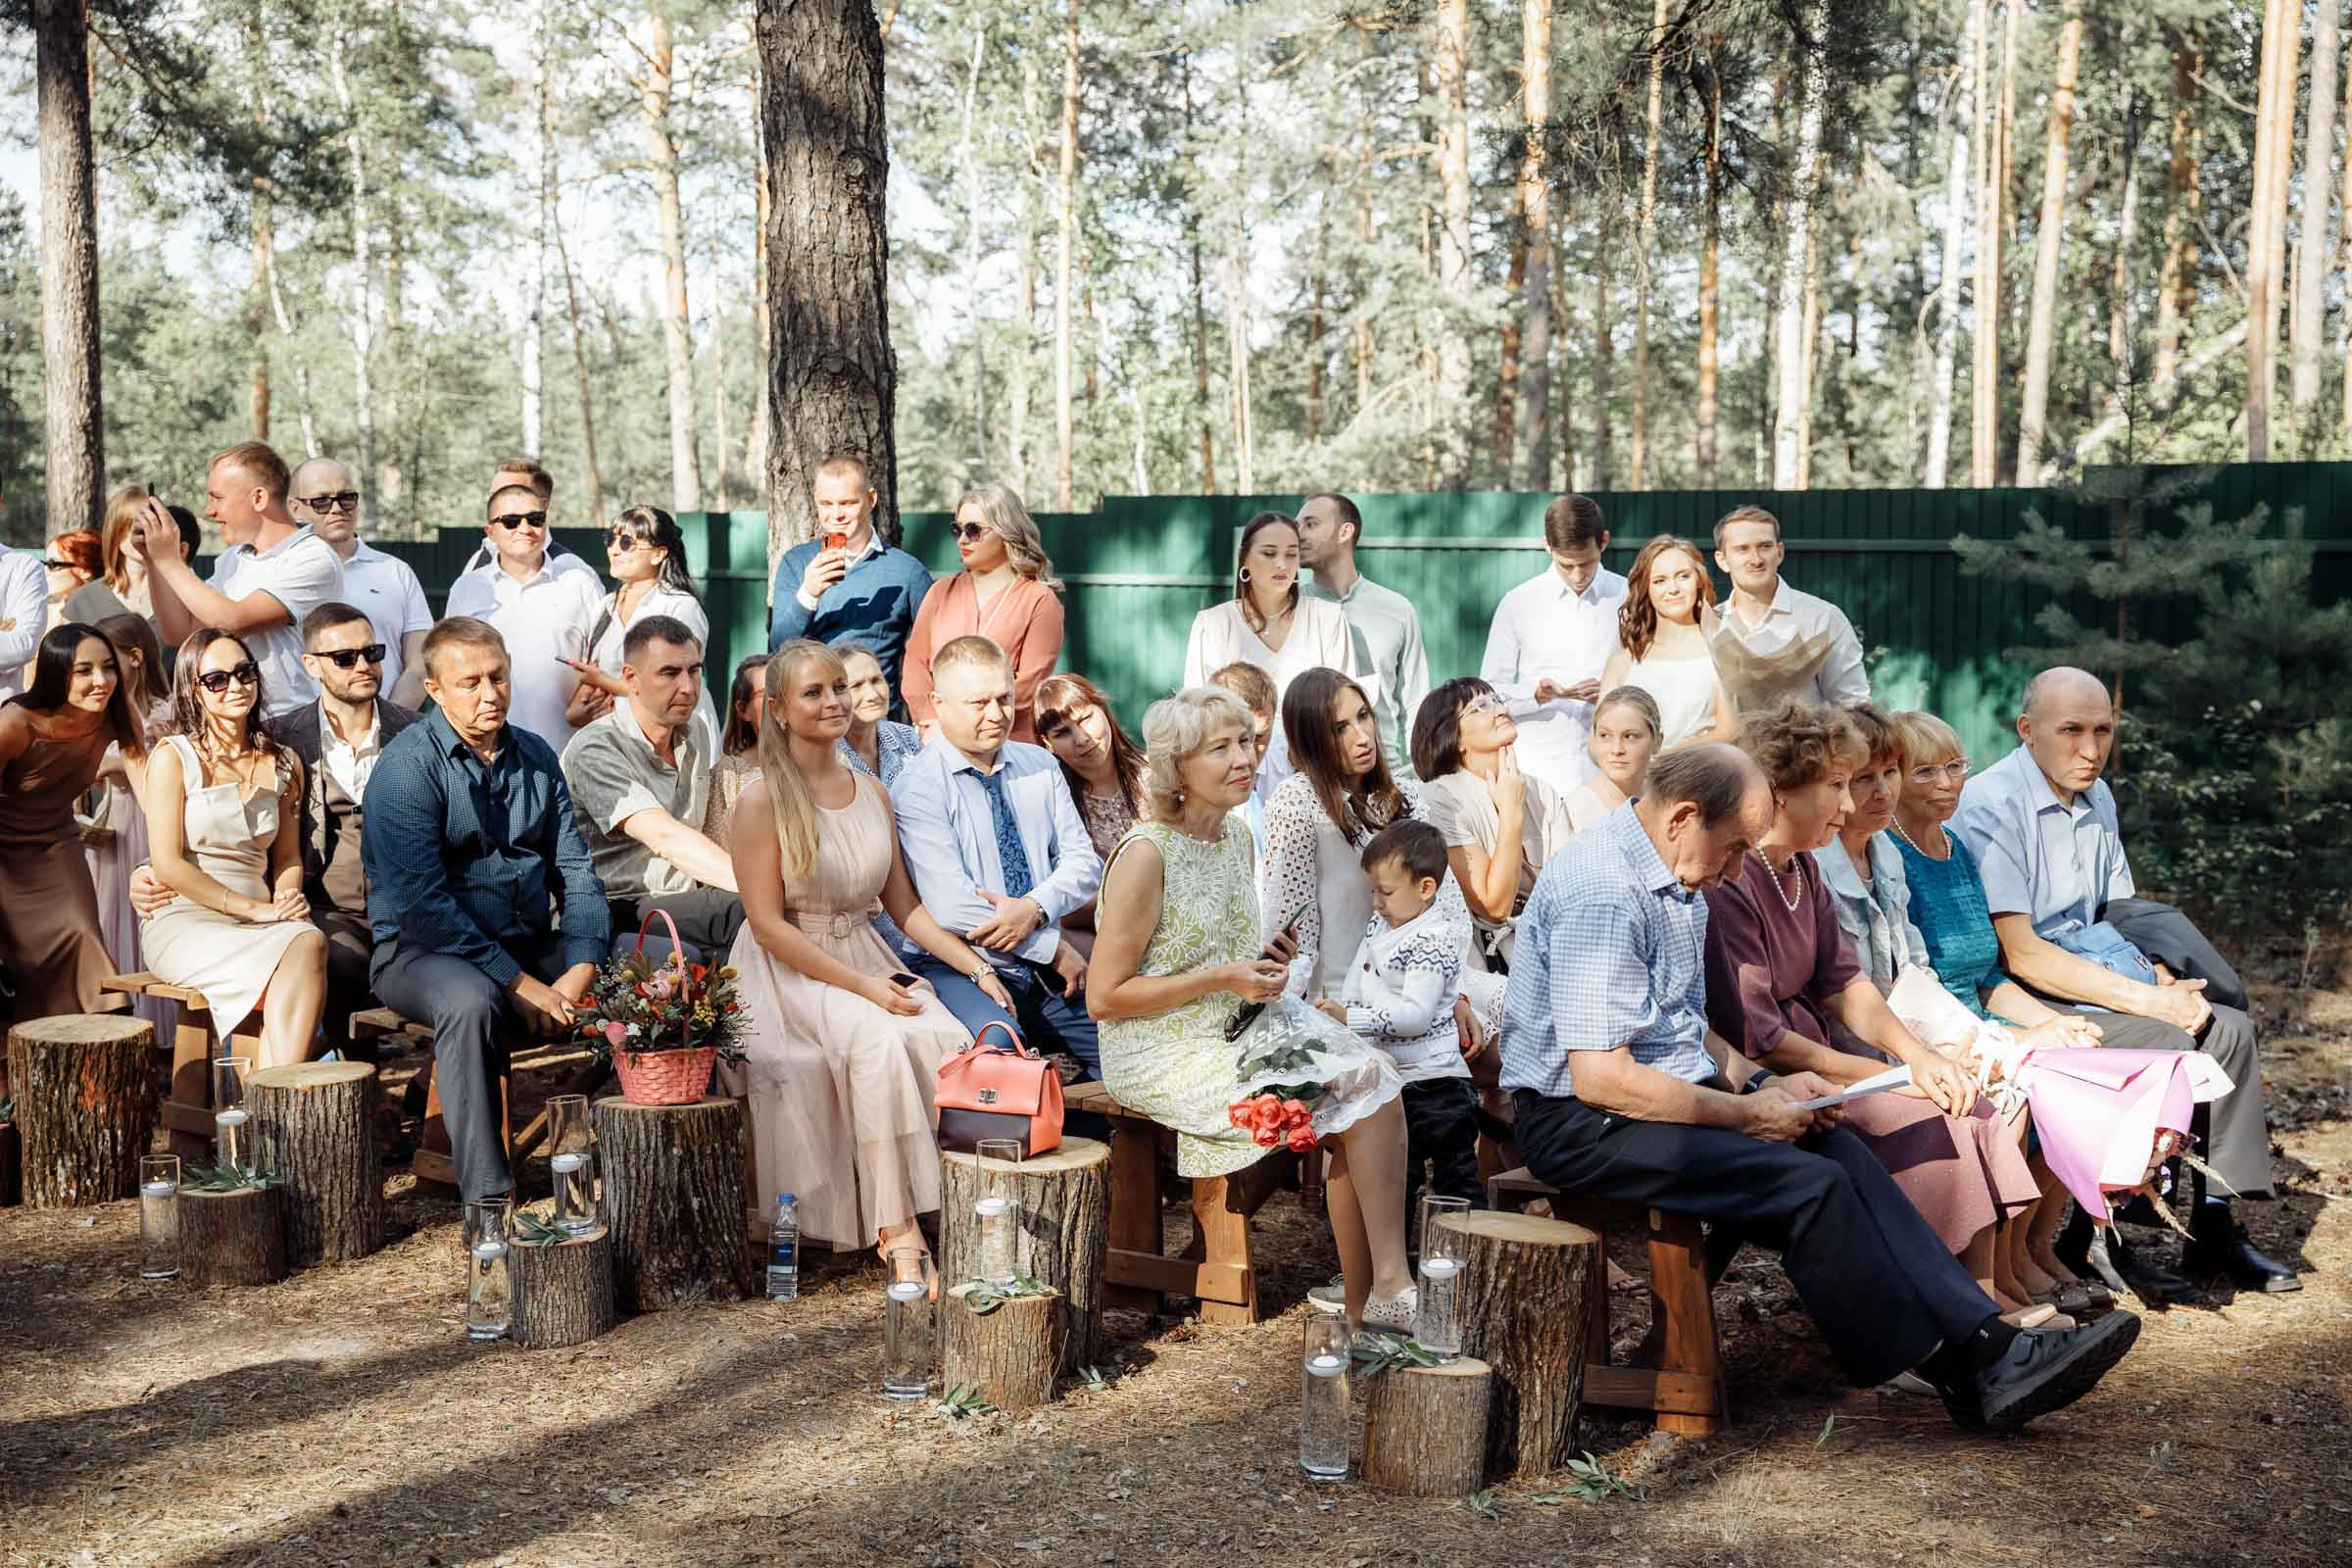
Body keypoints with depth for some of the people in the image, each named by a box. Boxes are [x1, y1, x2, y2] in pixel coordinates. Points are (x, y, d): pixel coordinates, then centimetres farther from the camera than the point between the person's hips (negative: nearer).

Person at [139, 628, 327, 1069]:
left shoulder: (283, 764, 16)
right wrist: (252, 908, -13)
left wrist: (287, 899, -3)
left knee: (311, 941, -33)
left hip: (259, 922, 4)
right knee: (302, 948, -33)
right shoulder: (173, 756, 1)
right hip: (183, 922, -4)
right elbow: (168, 866, -6)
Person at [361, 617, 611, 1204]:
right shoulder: (407, 766, -10)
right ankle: (487, 1195, -35)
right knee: (471, 1001, -38)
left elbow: (574, 869, 8)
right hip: (422, 951, -6)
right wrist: (517, 983, -21)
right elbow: (422, 903, -18)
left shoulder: (536, 758, 10)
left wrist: (581, 969, -10)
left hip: (530, 946, 6)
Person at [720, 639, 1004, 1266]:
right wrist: (864, 987, -18)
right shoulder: (764, 799, -7)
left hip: (868, 963, 5)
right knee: (880, 1038, -34)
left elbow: (904, 908, 13)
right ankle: (895, 1229, -29)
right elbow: (768, 923, -11)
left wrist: (978, 969, 0)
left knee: (952, 1039, -25)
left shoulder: (872, 792, 11)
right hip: (789, 973, -5)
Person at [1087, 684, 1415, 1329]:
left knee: (1371, 1078, -16)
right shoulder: (1146, 854, -16)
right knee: (1362, 1097, -17)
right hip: (1165, 1057, -8)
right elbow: (1103, 998, -16)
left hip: (1239, 1031, 8)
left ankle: (1369, 1303, -13)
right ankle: (1381, 1293, -9)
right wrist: (1221, 979, -18)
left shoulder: (1236, 836, 9)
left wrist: (1262, 966, 3)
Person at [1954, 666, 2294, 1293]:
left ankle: (2214, 1225, 3)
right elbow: (2020, 954, -22)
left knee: (2230, 1028, -4)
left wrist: (2169, 984, -4)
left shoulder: (2097, 798, 11)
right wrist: (2147, 999, -22)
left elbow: (2122, 916, 18)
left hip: (2085, 974, 9)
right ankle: (2094, 1238, -13)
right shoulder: (1990, 806, -17)